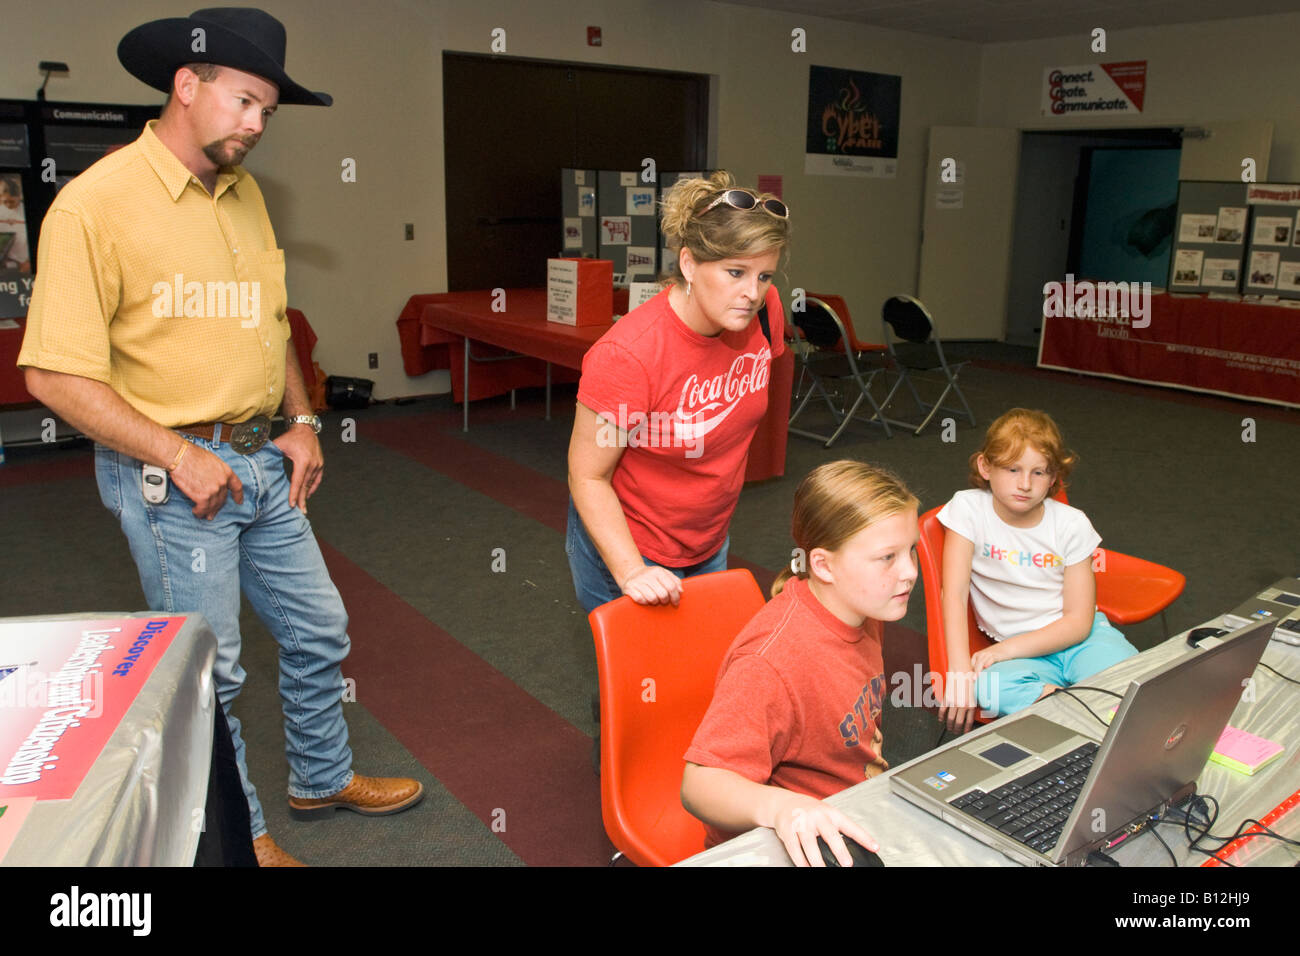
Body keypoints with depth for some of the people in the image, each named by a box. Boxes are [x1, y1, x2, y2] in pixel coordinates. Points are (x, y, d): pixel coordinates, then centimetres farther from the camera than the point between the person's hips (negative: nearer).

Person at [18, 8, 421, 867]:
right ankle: (239, 836, 28)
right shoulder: (97, 203, -14)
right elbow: (56, 375, -16)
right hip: (169, 474, -7)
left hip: (263, 462, 7)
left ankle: (322, 779, 40)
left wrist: (301, 422, 7)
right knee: (207, 668, 6)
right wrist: (177, 456, -19)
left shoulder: (244, 193, 9)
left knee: (318, 628, 17)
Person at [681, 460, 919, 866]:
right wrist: (779, 806, -48)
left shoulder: (862, 607, 0)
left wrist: (868, 748, 11)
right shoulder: (769, 662, -29)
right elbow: (700, 783, -34)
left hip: (852, 827, 8)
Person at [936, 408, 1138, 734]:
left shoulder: (1072, 524, -5)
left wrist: (1008, 648, -18)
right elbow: (954, 594, -16)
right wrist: (960, 669, -28)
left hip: (1079, 638, 0)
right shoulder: (968, 508, -8)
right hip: (1017, 650, 0)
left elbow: (1079, 621, -6)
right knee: (989, 688, -35)